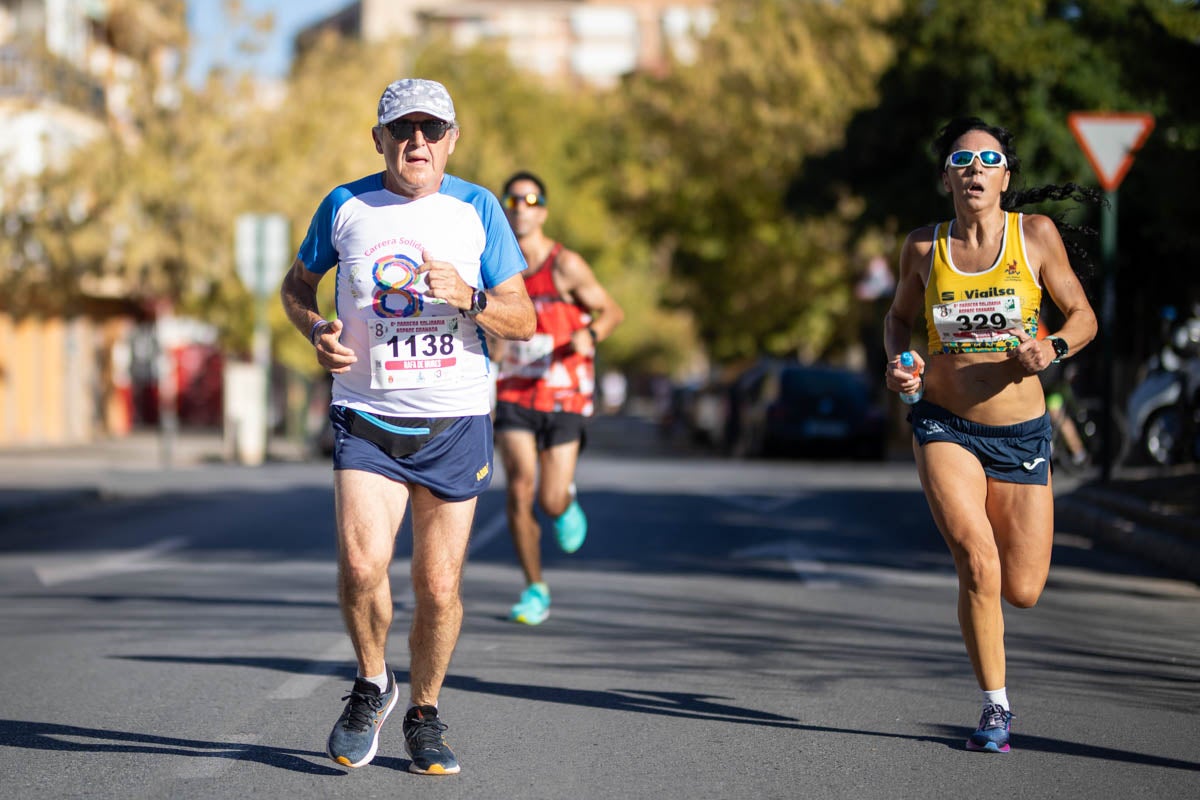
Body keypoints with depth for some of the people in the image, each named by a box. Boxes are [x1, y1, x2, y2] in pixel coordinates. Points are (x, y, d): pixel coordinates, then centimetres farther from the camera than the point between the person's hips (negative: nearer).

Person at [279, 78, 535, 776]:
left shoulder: (477, 209, 2)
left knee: (439, 586, 2)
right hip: (367, 420, 0)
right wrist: (317, 331, -3)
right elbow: (297, 285, 18)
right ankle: (372, 685, 9)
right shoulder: (345, 207, 2)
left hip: (455, 421, 1)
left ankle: (424, 712, 25)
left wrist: (469, 298, -18)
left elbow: (524, 321, 2)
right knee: (361, 566, -19)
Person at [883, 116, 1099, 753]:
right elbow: (899, 316, 17)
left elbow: (1082, 316, 4)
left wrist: (1052, 350, -17)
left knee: (1022, 591, 4)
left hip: (1020, 433, 1)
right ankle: (996, 707, -5)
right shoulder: (923, 247, 0)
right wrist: (897, 364, -3)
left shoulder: (1036, 234, -3)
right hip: (944, 427, -1)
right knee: (979, 566, -21)